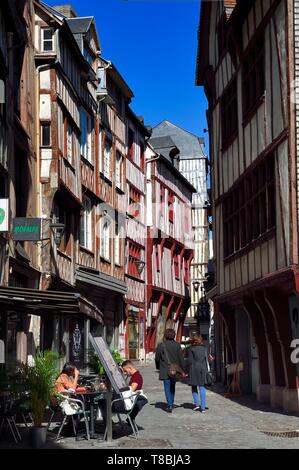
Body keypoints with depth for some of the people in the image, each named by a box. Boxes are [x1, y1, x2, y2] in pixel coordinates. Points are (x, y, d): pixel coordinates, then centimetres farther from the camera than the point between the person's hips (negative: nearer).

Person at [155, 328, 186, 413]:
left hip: (165, 371, -3)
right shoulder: (177, 345, -2)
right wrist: (183, 369, 3)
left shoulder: (161, 345, -7)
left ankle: (170, 405, -9)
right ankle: (171, 404, 28)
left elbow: (157, 358, 2)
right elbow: (181, 358, -2)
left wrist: (158, 367, 19)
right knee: (172, 387, 19)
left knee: (167, 388, 0)